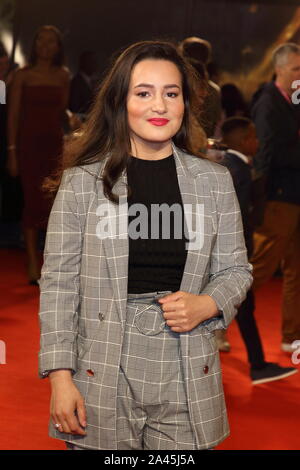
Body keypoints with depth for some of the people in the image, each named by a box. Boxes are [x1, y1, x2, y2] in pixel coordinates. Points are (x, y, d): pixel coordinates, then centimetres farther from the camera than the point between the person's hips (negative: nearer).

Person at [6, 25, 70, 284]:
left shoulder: (63, 75, 9)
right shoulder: (23, 75, 1)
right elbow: (13, 115, -2)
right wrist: (12, 151, -6)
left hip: (55, 143, 2)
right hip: (29, 143, -2)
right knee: (32, 202, -2)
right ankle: (33, 264, 4)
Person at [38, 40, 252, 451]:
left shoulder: (214, 180, 5)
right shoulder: (82, 180, -1)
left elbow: (236, 269, 13)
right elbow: (58, 282, -1)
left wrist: (207, 304, -8)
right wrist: (60, 377, -6)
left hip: (187, 384, 2)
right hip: (102, 383, -1)